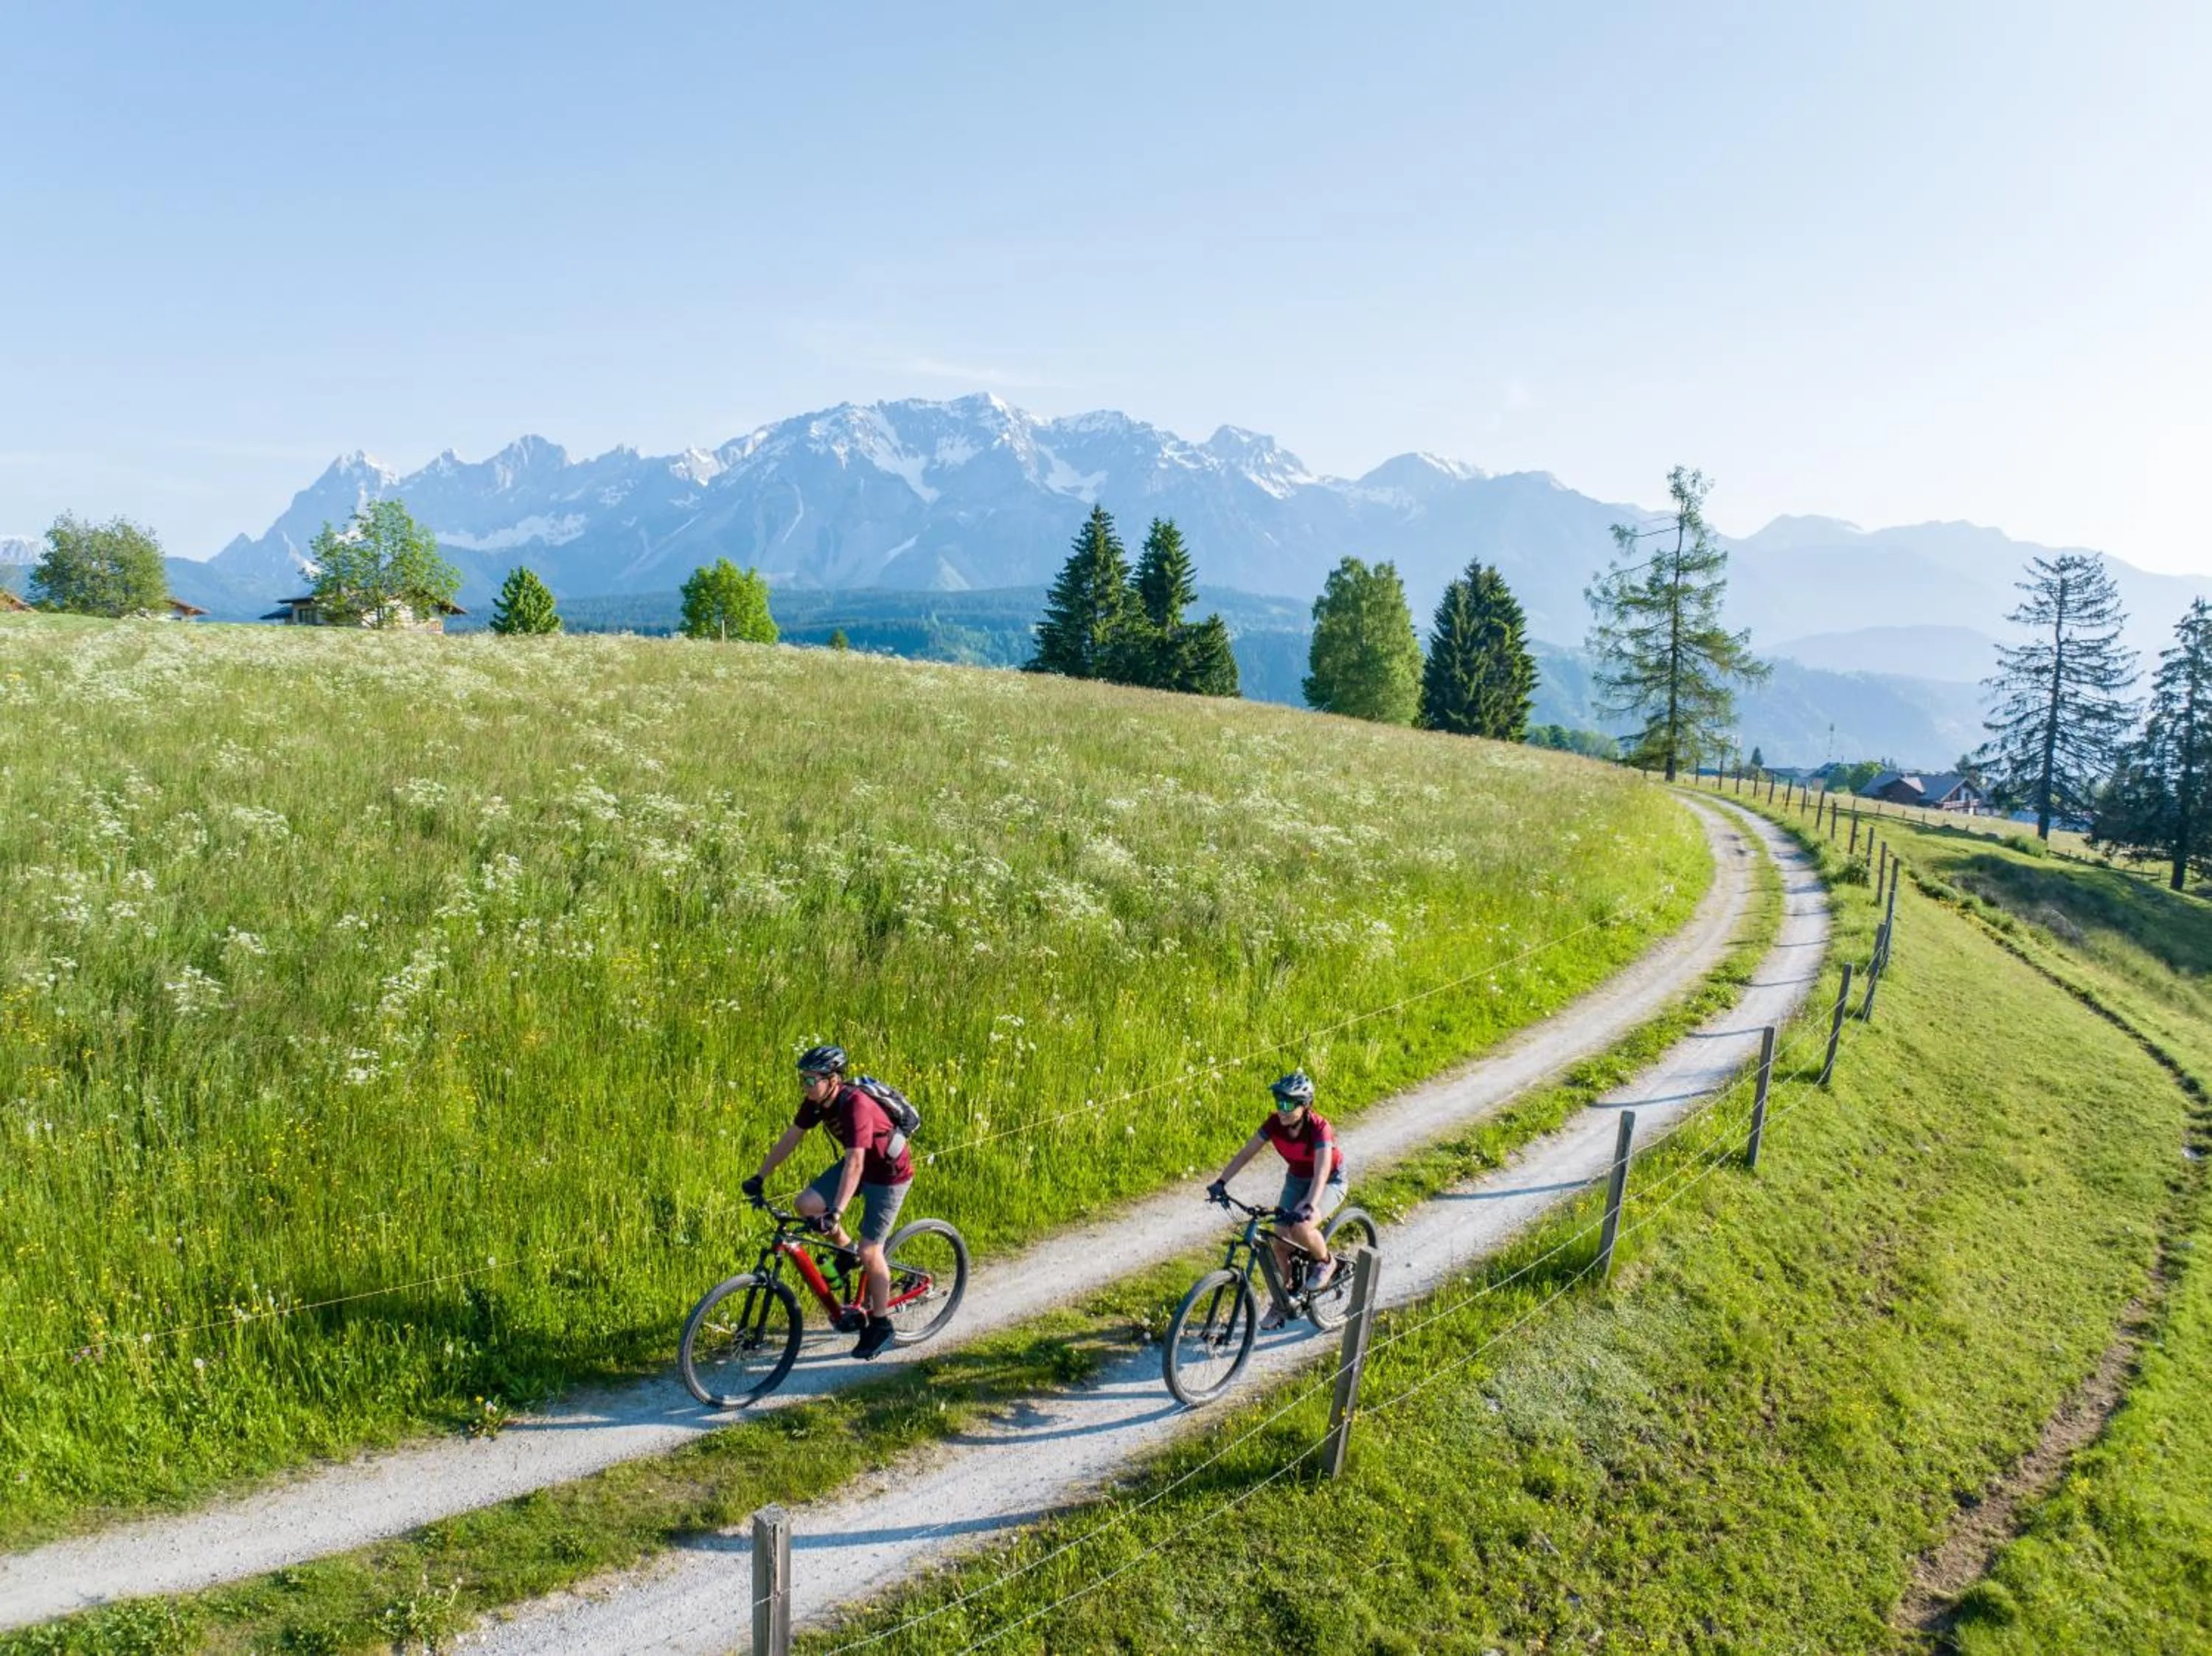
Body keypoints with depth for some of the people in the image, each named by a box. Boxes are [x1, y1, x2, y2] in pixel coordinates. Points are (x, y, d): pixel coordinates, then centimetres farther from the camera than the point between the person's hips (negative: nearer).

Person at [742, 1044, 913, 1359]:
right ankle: (845, 1251, 17)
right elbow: (791, 1136, -1)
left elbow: (855, 1163, -42)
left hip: (889, 1173, -7)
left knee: (869, 1251, -7)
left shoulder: (855, 1105, -35)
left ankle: (880, 1325, 12)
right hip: (857, 1163, 8)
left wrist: (837, 1213, -47)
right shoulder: (817, 1101, -12)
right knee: (806, 1204, -9)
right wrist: (760, 1177, -1)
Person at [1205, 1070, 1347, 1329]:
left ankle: (1326, 1263, 2)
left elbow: (1322, 1171, -43)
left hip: (1330, 1183, -5)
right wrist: (1221, 1182, -28)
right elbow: (1246, 1152, -17)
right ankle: (1281, 1303, 17)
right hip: (1296, 1179, 5)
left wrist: (1309, 1207, -57)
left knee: (1301, 1229, -30)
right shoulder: (1275, 1122, -19)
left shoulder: (1319, 1127, -32)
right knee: (1280, 1241, -3)